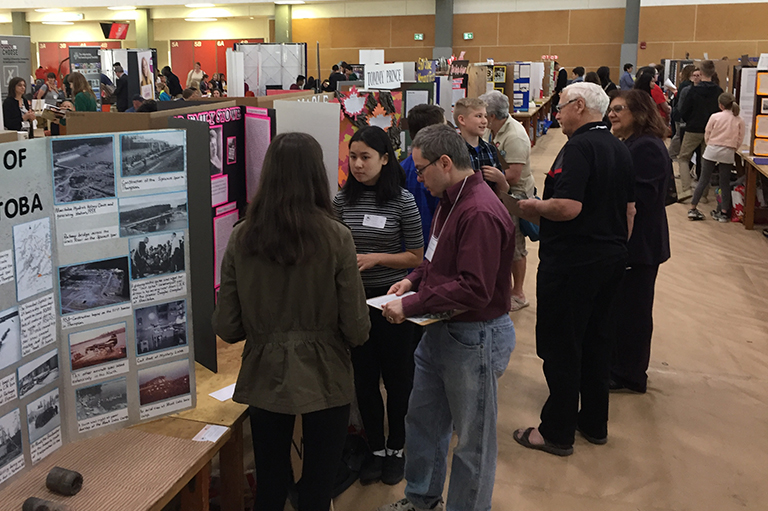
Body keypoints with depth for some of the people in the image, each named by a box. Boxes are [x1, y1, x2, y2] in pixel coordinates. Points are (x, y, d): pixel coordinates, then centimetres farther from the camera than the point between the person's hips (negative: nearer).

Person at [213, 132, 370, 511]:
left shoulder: (241, 238, -7)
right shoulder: (336, 238, -15)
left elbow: (226, 328, -3)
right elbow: (357, 329, -12)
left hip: (265, 378, 3)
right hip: (323, 379, -2)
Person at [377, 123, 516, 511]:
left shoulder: (480, 213, -25)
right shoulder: (451, 201, 9)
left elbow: (474, 289, -30)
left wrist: (411, 306, -25)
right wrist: (414, 278, 5)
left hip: (474, 338, -11)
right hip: (440, 330, 11)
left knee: (472, 439, 8)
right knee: (422, 420, 22)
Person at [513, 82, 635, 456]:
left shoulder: (579, 148, -18)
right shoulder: (619, 149, 11)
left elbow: (569, 207, -28)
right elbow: (629, 209, 16)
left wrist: (533, 207, -11)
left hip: (572, 261, -9)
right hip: (611, 258, 9)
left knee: (561, 346, 2)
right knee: (596, 339, 17)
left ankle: (557, 432, 12)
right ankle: (595, 423, 29)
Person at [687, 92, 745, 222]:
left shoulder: (715, 117, -6)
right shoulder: (739, 121, 0)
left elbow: (707, 136, 0)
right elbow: (740, 141, 3)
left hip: (711, 151, -1)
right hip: (728, 154, 1)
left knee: (703, 180, 5)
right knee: (725, 183, 9)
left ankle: (693, 209, 8)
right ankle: (724, 212, 13)